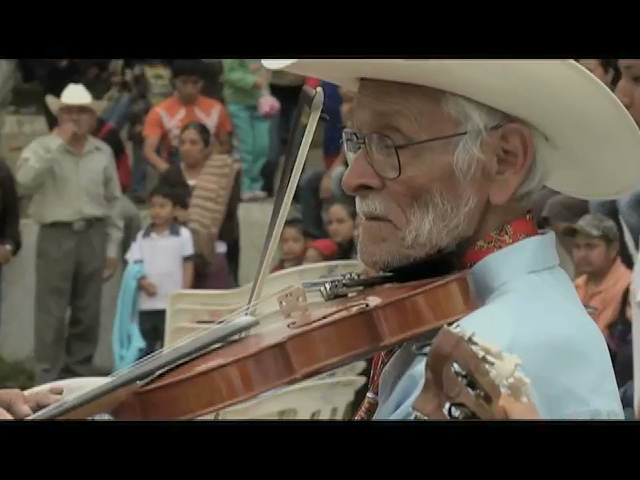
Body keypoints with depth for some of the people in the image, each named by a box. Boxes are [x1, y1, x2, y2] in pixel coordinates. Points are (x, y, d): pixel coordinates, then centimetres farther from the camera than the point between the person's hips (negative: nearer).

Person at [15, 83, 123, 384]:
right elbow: (25, 180, -23)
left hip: (93, 236, 4)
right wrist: (57, 143, -22)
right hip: (56, 236, -3)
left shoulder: (103, 152, 7)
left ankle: (79, 377, 18)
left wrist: (112, 248, 9)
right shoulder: (42, 147, -3)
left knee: (87, 314, 8)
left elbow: (113, 201, 12)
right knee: (51, 315, -4)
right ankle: (48, 382, 1)